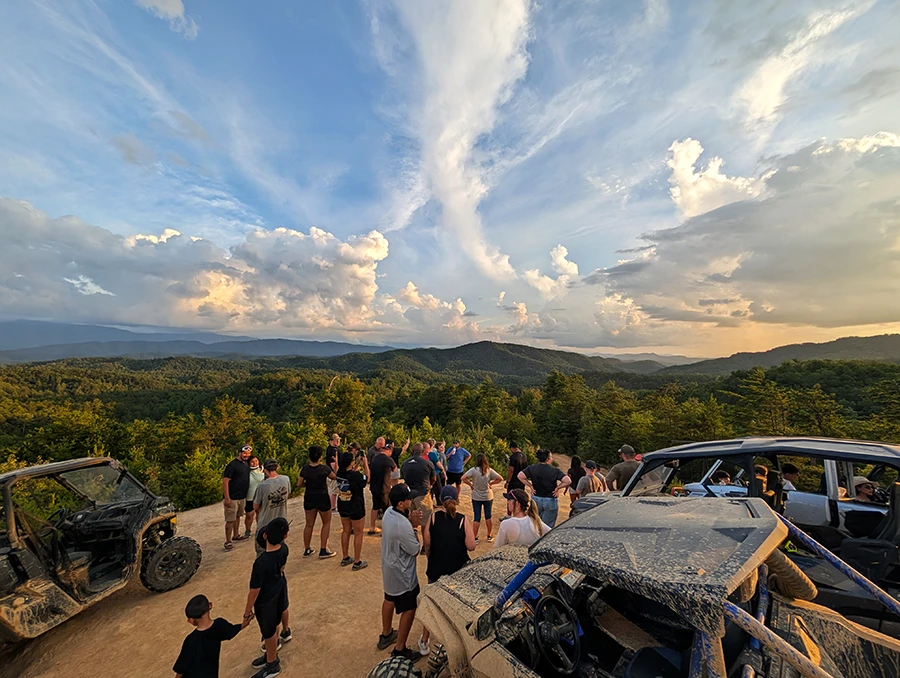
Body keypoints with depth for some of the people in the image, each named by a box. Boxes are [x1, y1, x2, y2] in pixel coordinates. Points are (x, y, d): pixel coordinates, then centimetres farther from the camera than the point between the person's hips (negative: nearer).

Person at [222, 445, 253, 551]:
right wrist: (227, 498, -22)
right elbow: (225, 481, -19)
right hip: (232, 498, -8)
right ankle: (228, 542, 10)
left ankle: (236, 535, 34)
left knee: (237, 516, 20)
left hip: (242, 497, 8)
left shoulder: (246, 464, 8)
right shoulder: (232, 465, -18)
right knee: (230, 520, 0)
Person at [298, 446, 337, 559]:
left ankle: (307, 550, 30)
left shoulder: (305, 468, -9)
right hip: (322, 499, -4)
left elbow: (299, 485, -2)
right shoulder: (324, 468, -18)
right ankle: (323, 550, 13)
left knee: (309, 524, 19)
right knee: (326, 523, 14)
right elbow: (334, 477, -2)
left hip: (309, 499, 4)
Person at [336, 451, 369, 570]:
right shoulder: (356, 475, -28)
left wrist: (359, 463, 7)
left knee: (346, 531, 22)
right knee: (358, 534, 9)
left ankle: (345, 558, 35)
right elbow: (367, 478, -7)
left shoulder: (340, 473, -9)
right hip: (356, 508, -7)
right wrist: (365, 464, 0)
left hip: (342, 507, 7)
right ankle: (357, 562, 19)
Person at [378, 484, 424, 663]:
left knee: (390, 599, 28)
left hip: (388, 568, 9)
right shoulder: (403, 525, -37)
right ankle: (400, 650, 27)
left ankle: (386, 635, 49)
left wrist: (410, 522, -12)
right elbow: (415, 550, -22)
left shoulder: (388, 512, -11)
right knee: (409, 609, 12)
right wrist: (414, 527, -17)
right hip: (402, 573, -9)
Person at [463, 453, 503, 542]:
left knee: (477, 517, 8)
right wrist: (491, 483, -1)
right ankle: (490, 536, 29)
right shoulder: (489, 470, -10)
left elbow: (463, 478, -23)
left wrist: (470, 484, -9)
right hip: (488, 497, 2)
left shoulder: (473, 470, -16)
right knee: (488, 516, 17)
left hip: (476, 497, -2)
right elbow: (500, 478, -9)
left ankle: (475, 538, 15)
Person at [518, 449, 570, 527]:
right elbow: (567, 481, -22)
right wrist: (557, 488, -9)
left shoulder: (532, 468, -4)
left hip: (536, 500, 3)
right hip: (550, 501, -3)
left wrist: (530, 485, -3)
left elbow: (520, 476, -11)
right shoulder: (555, 470, -13)